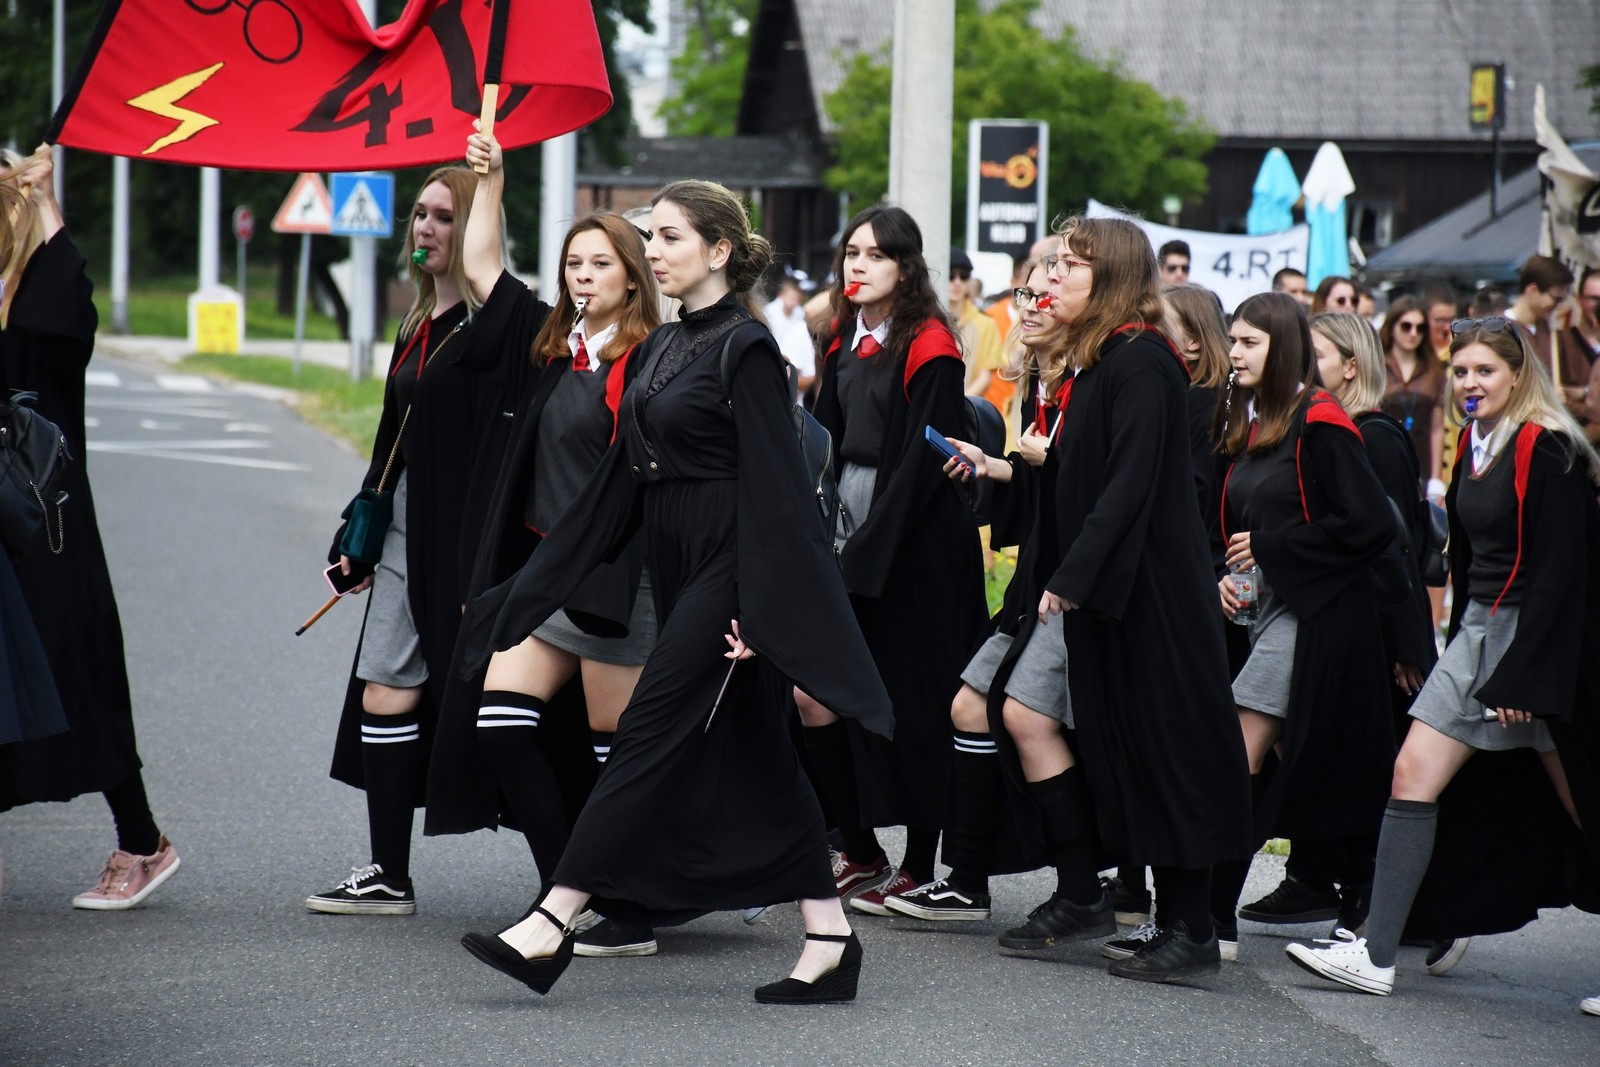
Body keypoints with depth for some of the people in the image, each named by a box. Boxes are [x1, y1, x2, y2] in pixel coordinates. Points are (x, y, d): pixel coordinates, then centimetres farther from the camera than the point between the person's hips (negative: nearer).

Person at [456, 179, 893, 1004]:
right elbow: (622, 477, 18)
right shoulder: (659, 349, 15)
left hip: (725, 567, -9)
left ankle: (552, 925, -10)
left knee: (651, 734, -10)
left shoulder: (745, 350, -11)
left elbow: (772, 485, -16)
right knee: (756, 758, 8)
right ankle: (830, 941, 10)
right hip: (678, 569, 9)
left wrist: (758, 606, -22)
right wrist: (535, 584, 17)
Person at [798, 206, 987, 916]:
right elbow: (826, 446, 14)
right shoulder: (844, 345, 13)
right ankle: (860, 854, 14)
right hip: (850, 533, 7)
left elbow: (921, 461, -15)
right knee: (818, 696, 3)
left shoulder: (928, 348, -9)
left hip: (913, 546, -7)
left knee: (910, 704, -3)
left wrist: (865, 556, -18)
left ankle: (920, 869, 6)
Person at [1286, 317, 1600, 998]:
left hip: (1541, 641, -8)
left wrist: (1520, 674, -20)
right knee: (1414, 775, -1)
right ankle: (1377, 954, -3)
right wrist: (1463, 646, 15)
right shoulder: (1474, 445, 12)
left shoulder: (1544, 450, -14)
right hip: (1479, 632, 8)